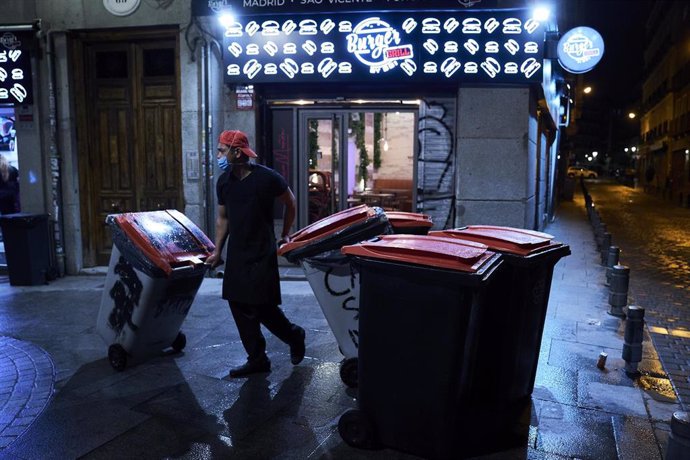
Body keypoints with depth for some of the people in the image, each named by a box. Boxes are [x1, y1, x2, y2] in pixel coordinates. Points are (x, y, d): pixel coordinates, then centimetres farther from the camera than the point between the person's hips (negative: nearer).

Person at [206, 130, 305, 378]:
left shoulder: (267, 178, -12)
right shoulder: (224, 182, 4)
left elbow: (290, 203, 3)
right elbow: (222, 218, 14)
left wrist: (285, 235, 9)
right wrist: (217, 251, 11)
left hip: (262, 253, -6)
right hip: (236, 254, 6)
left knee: (262, 306, -7)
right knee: (239, 306, 5)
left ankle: (294, 335, 23)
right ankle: (257, 359, 18)